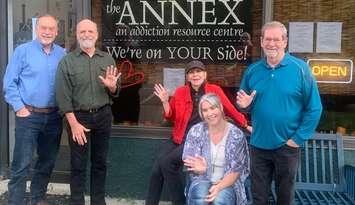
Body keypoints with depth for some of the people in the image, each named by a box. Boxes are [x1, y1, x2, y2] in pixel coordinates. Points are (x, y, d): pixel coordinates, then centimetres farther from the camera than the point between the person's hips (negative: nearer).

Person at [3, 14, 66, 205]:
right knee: (21, 164, -4)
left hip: (54, 117, 4)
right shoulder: (23, 51, -3)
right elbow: (9, 83, -4)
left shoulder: (62, 54, 7)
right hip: (28, 115, -4)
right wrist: (19, 107, -10)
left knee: (47, 161, 15)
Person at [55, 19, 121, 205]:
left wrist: (111, 86, -13)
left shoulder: (107, 59, 7)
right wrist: (74, 123, -13)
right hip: (78, 116, -3)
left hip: (103, 115, 3)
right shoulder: (67, 61, -3)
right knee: (78, 164, 5)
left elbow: (115, 92, 11)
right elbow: (63, 96, -8)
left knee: (100, 162, 12)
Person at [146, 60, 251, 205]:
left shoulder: (214, 90, 0)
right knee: (156, 169, -11)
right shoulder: (180, 92, 8)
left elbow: (230, 110, 11)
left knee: (167, 162, -24)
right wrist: (165, 101, -5)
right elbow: (171, 117, 13)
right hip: (180, 138, 4)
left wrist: (246, 125, 20)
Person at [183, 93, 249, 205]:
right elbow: (190, 163, 1)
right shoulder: (195, 131, -1)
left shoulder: (236, 134, -5)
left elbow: (236, 170, -5)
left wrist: (219, 187, -22)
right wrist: (200, 168, -23)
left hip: (228, 183, -1)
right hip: (202, 180, 1)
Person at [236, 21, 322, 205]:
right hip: (259, 145, 2)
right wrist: (244, 105, -11)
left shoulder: (300, 69, -9)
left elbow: (314, 108, -7)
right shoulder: (252, 70, 2)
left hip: (287, 146, -2)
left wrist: (298, 138, -11)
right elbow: (245, 103, 13)